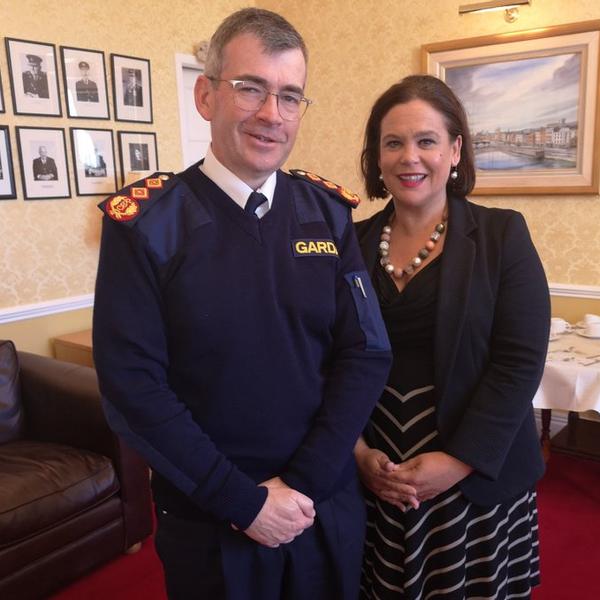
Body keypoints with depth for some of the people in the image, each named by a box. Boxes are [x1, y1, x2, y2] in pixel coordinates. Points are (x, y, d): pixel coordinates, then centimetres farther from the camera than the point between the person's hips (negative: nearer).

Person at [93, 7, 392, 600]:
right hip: (206, 517, -2)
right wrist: (242, 500, -15)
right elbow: (132, 384, -15)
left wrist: (301, 483, -12)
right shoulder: (143, 221, -12)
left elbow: (367, 354, -6)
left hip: (329, 504, 3)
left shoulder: (329, 211, -4)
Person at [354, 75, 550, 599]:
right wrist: (360, 450, -9)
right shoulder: (353, 242, 1)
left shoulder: (502, 235, -5)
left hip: (476, 478, -2)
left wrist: (459, 460, -16)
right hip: (372, 477, 2)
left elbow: (519, 361, -11)